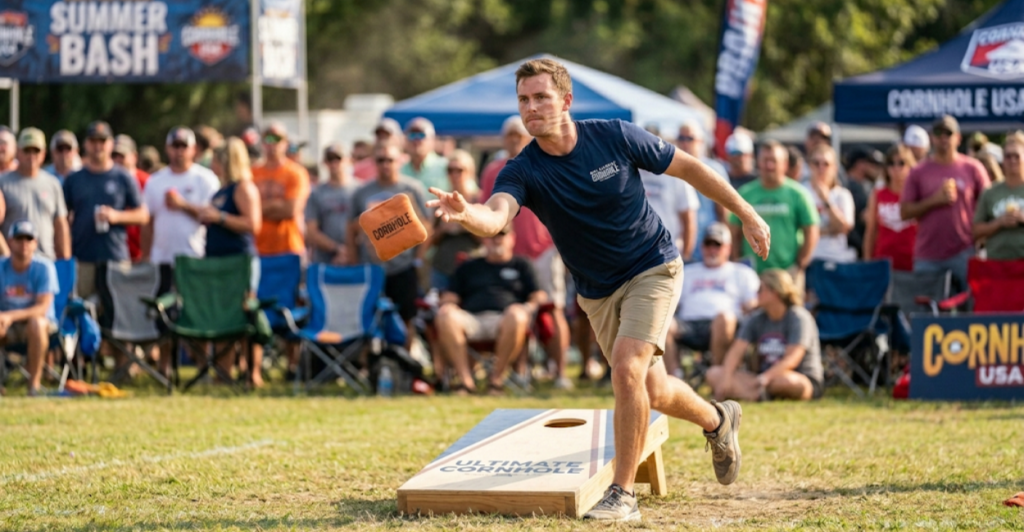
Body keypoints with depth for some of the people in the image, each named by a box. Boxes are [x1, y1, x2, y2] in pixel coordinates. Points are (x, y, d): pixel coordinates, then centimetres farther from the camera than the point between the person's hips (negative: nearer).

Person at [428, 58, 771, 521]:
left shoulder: (615, 136, -18)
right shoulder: (523, 171, -19)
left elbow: (687, 167, -4)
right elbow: (495, 217, -41)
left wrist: (745, 213, 0)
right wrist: (465, 214, -65)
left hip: (652, 268, -3)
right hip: (597, 292, 4)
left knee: (627, 369, -23)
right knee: (652, 392, 15)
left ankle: (622, 495, -12)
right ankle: (717, 420, 48)